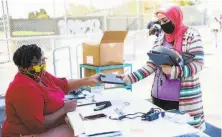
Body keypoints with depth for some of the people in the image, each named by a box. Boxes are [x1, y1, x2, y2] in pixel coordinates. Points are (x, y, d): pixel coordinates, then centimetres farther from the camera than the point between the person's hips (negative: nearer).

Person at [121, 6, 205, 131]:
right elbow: (151, 65, 6)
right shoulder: (160, 38, 8)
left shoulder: (191, 35, -6)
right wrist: (128, 78, -4)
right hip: (159, 97, 5)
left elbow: (198, 64, -10)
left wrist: (173, 71, -23)